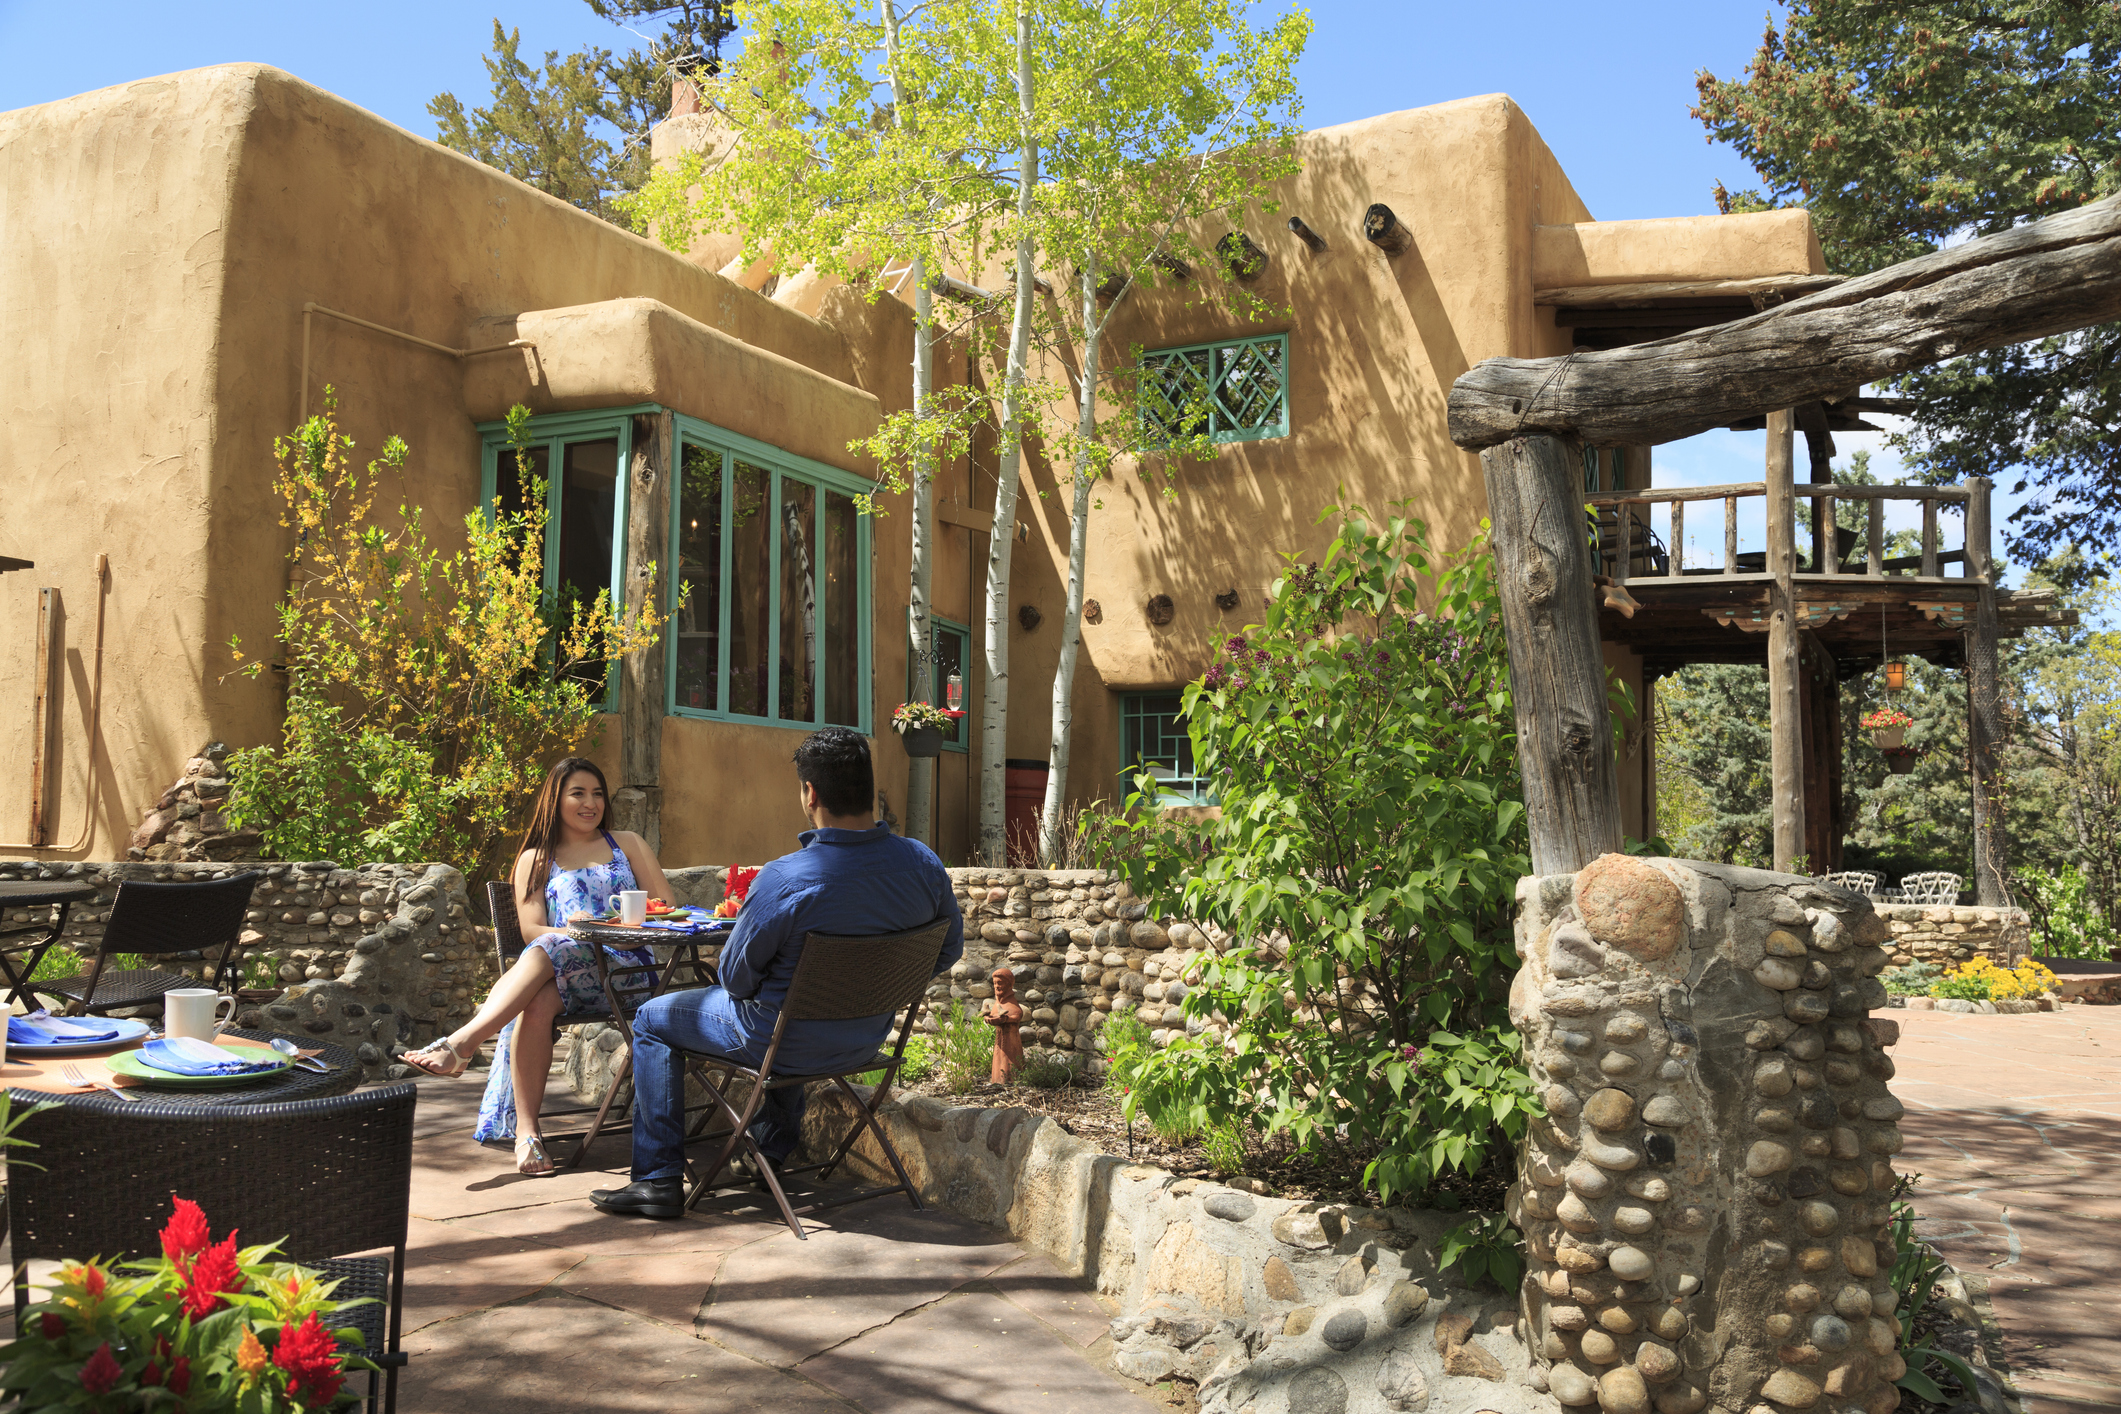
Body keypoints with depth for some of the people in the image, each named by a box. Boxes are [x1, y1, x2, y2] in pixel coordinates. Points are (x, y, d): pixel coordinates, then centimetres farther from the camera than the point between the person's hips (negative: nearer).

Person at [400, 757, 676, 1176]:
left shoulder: (627, 844, 21)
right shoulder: (536, 859, 20)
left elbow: (666, 907, 11)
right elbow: (531, 930, 7)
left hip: (624, 967, -1)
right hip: (557, 971, 1)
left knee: (548, 952, -35)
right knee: (536, 1003, -37)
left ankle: (461, 1042, -46)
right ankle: (525, 1131, -37)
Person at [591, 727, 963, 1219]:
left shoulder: (783, 880, -31)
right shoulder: (924, 865, -16)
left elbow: (736, 978, -17)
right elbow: (948, 950, 1)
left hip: (785, 1045, -6)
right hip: (868, 1039, 6)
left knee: (652, 1020, 18)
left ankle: (658, 1179, 19)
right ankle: (778, 1151, 50)